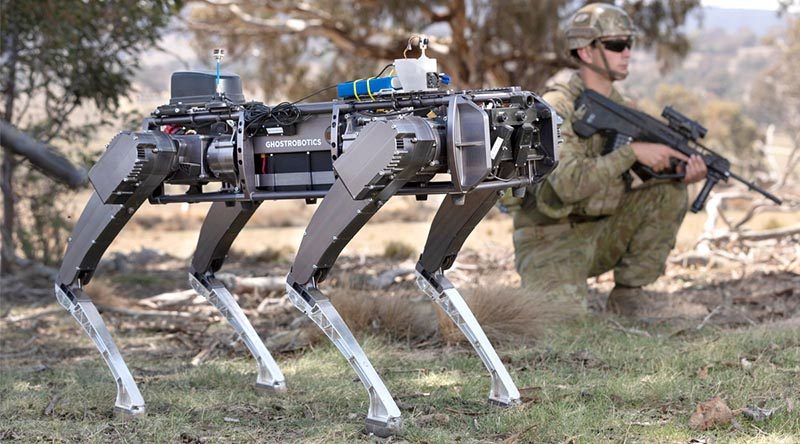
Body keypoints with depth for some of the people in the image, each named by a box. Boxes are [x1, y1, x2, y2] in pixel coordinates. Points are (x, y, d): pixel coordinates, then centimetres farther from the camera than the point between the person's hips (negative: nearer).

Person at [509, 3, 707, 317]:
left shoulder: (619, 107, 6)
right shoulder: (557, 109, -19)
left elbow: (651, 170, 6)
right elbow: (568, 184, -32)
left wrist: (682, 173, -17)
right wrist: (632, 152, -31)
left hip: (599, 233, 7)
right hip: (551, 241, -7)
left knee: (669, 193, -9)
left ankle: (628, 294, -1)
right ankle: (535, 291, 8)